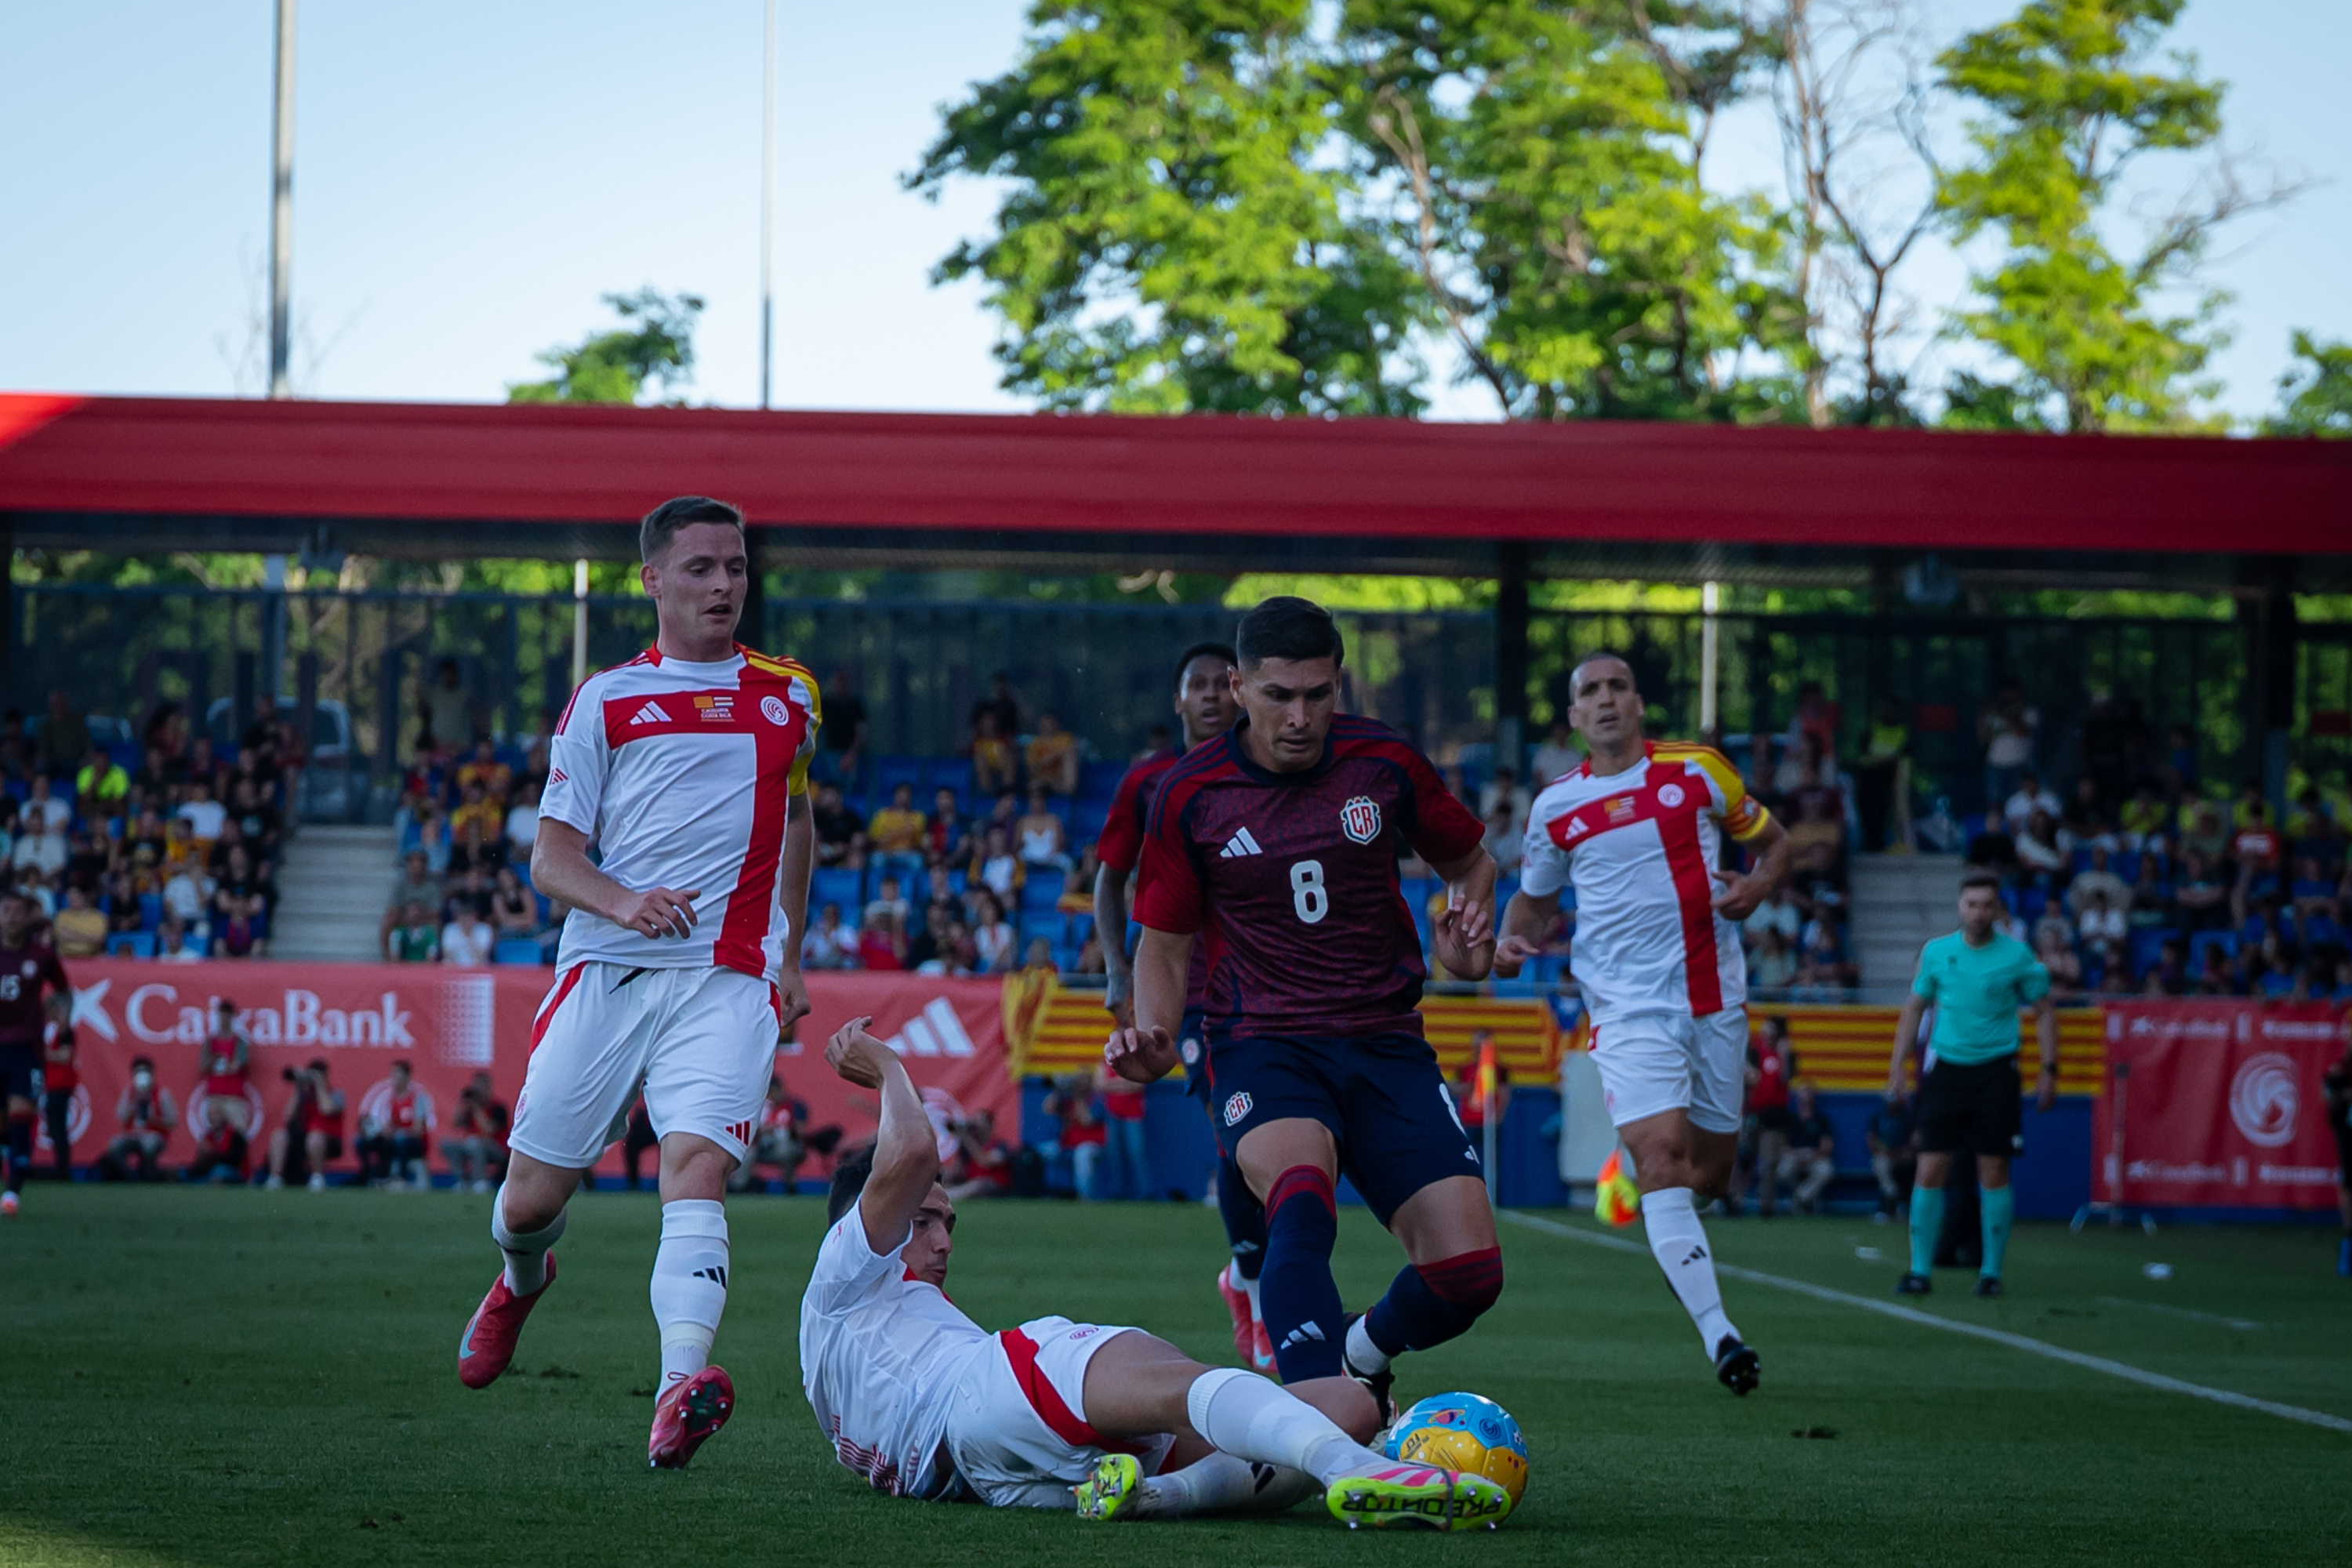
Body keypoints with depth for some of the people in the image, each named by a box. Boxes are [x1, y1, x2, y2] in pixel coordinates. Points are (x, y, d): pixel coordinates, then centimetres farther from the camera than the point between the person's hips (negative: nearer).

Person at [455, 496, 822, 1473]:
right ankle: (522, 1281, 41)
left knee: (697, 1165, -23)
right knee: (533, 1195, 4)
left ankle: (680, 1390, -37)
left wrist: (791, 958, 27)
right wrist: (623, 901, -15)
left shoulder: (787, 698, 16)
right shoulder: (606, 700, 9)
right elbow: (550, 857, 5)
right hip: (605, 972, 0)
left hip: (726, 979, 0)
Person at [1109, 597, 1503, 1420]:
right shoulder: (1190, 794, -2)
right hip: (1263, 1045, -2)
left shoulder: (1384, 763, 1)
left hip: (1387, 1043, 3)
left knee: (1469, 1272, -8)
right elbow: (1166, 943, 9)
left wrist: (1470, 930, -5)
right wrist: (1155, 1039, -10)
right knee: (1302, 1206, -35)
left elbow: (1470, 862, 17)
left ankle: (1363, 1355, 25)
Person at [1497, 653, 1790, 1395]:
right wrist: (1511, 940, -2)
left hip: (1714, 1000, 2)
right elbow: (1535, 897, 19)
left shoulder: (1697, 771, 4)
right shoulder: (1556, 807, 5)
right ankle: (1716, 1329, -25)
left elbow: (1773, 839, 15)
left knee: (1709, 1174, 8)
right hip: (1627, 1005, -2)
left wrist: (1759, 884, -7)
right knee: (1662, 1157, -20)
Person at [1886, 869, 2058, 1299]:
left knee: (1994, 1174, -2)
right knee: (1930, 1171, -5)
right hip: (1945, 1067, 1)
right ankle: (1920, 1270, 1)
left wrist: (2049, 1070, -1)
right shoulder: (1936, 952, 5)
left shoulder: (2017, 956, -1)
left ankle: (1991, 1271, 8)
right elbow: (1913, 1009, 15)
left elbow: (2044, 1012, 7)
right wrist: (1897, 1065, 8)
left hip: (1995, 1069, -1)